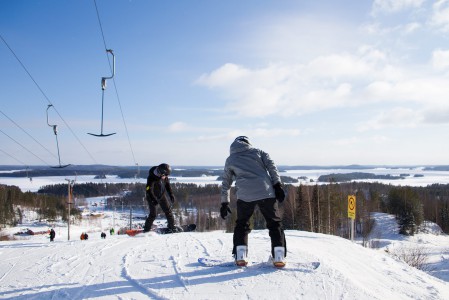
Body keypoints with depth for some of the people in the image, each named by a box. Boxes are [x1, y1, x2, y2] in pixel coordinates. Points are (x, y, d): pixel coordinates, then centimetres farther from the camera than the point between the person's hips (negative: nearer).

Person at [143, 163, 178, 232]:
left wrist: (171, 195, 2)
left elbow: (167, 185, 7)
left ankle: (171, 226, 16)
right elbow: (149, 190, -33)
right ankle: (146, 229, 11)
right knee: (153, 214, -6)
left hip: (162, 196, 5)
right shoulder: (152, 178, -30)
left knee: (168, 210, 3)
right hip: (152, 197, -5)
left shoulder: (165, 177, -10)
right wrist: (153, 200, -43)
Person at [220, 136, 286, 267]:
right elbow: (271, 166, 3)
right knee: (275, 223, 11)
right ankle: (279, 256, 0)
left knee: (241, 224, 18)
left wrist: (224, 203, 27)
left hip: (245, 196, 0)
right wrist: (277, 185, -2)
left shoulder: (230, 160, 20)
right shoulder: (257, 151, 19)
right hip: (266, 193, 0)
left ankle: (240, 256, 7)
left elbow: (226, 184, 22)